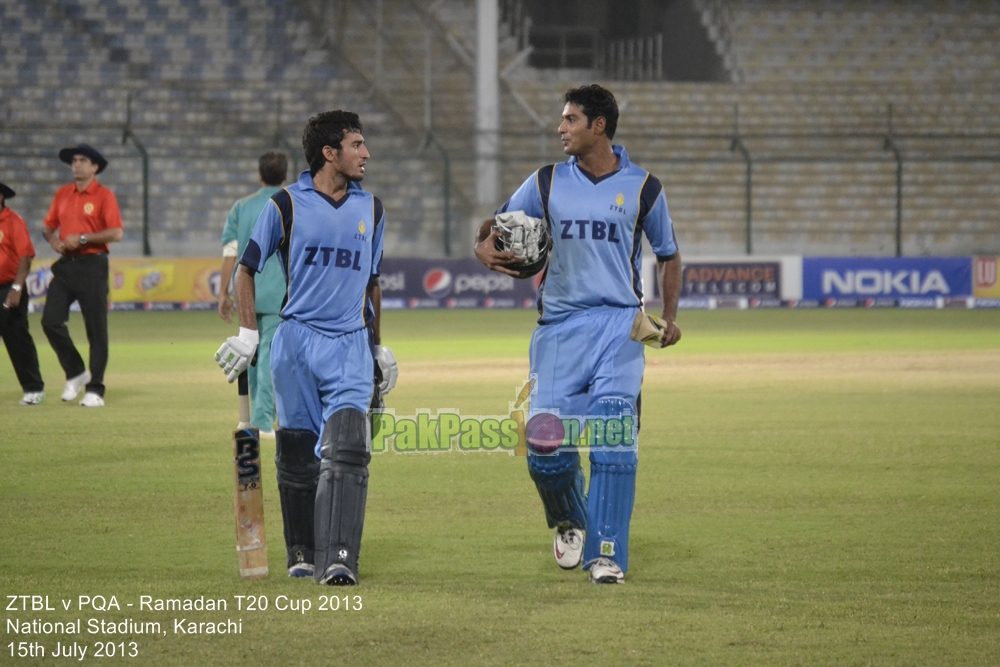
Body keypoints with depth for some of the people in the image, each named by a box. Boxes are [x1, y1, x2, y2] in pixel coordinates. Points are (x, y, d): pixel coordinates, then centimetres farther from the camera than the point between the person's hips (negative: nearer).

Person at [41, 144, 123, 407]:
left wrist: (83, 238, -16)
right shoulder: (62, 194, 14)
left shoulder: (104, 196, -3)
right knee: (51, 321, -6)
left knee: (96, 328, -4)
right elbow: (48, 225, 20)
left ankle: (95, 390, 2)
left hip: (92, 265, -5)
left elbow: (116, 233, -12)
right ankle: (76, 374, 12)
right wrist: (52, 239, -2)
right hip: (65, 265, 5)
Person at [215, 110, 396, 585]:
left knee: (346, 449, -15)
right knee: (297, 454, 5)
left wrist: (379, 346, 25)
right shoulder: (286, 205, -1)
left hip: (351, 346, 1)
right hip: (297, 342, -1)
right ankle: (302, 554, 21)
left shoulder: (370, 210, 11)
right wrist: (247, 333, -2)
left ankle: (337, 559, -21)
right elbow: (246, 268, 6)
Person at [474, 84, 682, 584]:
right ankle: (570, 521, 25)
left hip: (619, 326, -2)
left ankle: (607, 555, -8)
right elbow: (497, 228, 13)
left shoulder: (642, 187, 5)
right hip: (559, 327, 2)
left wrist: (669, 316, 2)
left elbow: (668, 255, 16)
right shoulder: (547, 183, 8)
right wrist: (484, 247, -11)